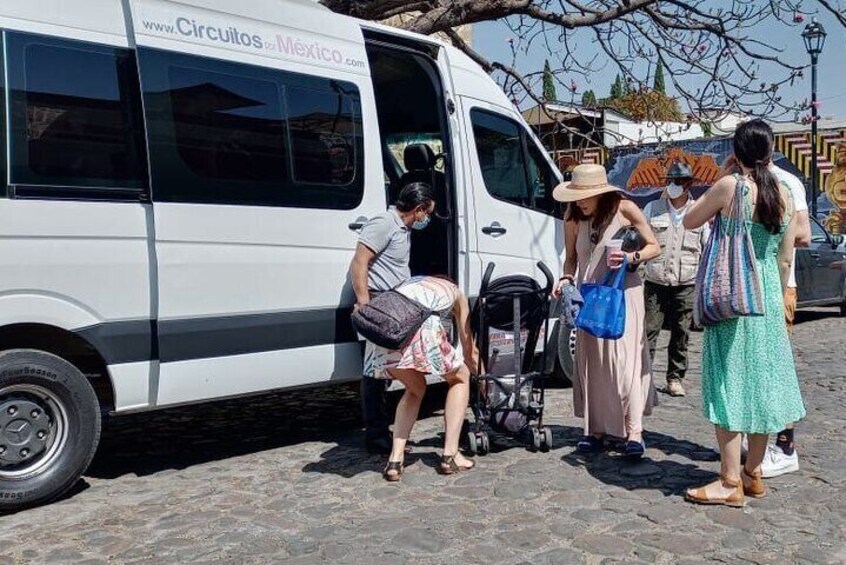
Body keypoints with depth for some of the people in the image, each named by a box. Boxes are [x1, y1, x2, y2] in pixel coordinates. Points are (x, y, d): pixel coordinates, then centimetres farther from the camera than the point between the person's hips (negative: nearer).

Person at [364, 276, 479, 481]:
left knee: (415, 389, 29)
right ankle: (450, 456, 18)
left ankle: (394, 461, 17)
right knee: (460, 379, 24)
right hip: (421, 325, -4)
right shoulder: (455, 293, 33)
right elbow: (469, 351, 36)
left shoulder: (411, 282, 41)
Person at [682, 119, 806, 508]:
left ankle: (730, 483, 2)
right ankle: (753, 474, 24)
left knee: (729, 384, -2)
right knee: (761, 383, 12)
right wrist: (777, 299, 19)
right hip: (768, 299, 6)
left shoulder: (730, 186, -11)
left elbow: (689, 221, 1)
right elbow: (785, 258, 9)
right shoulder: (784, 195, 5)